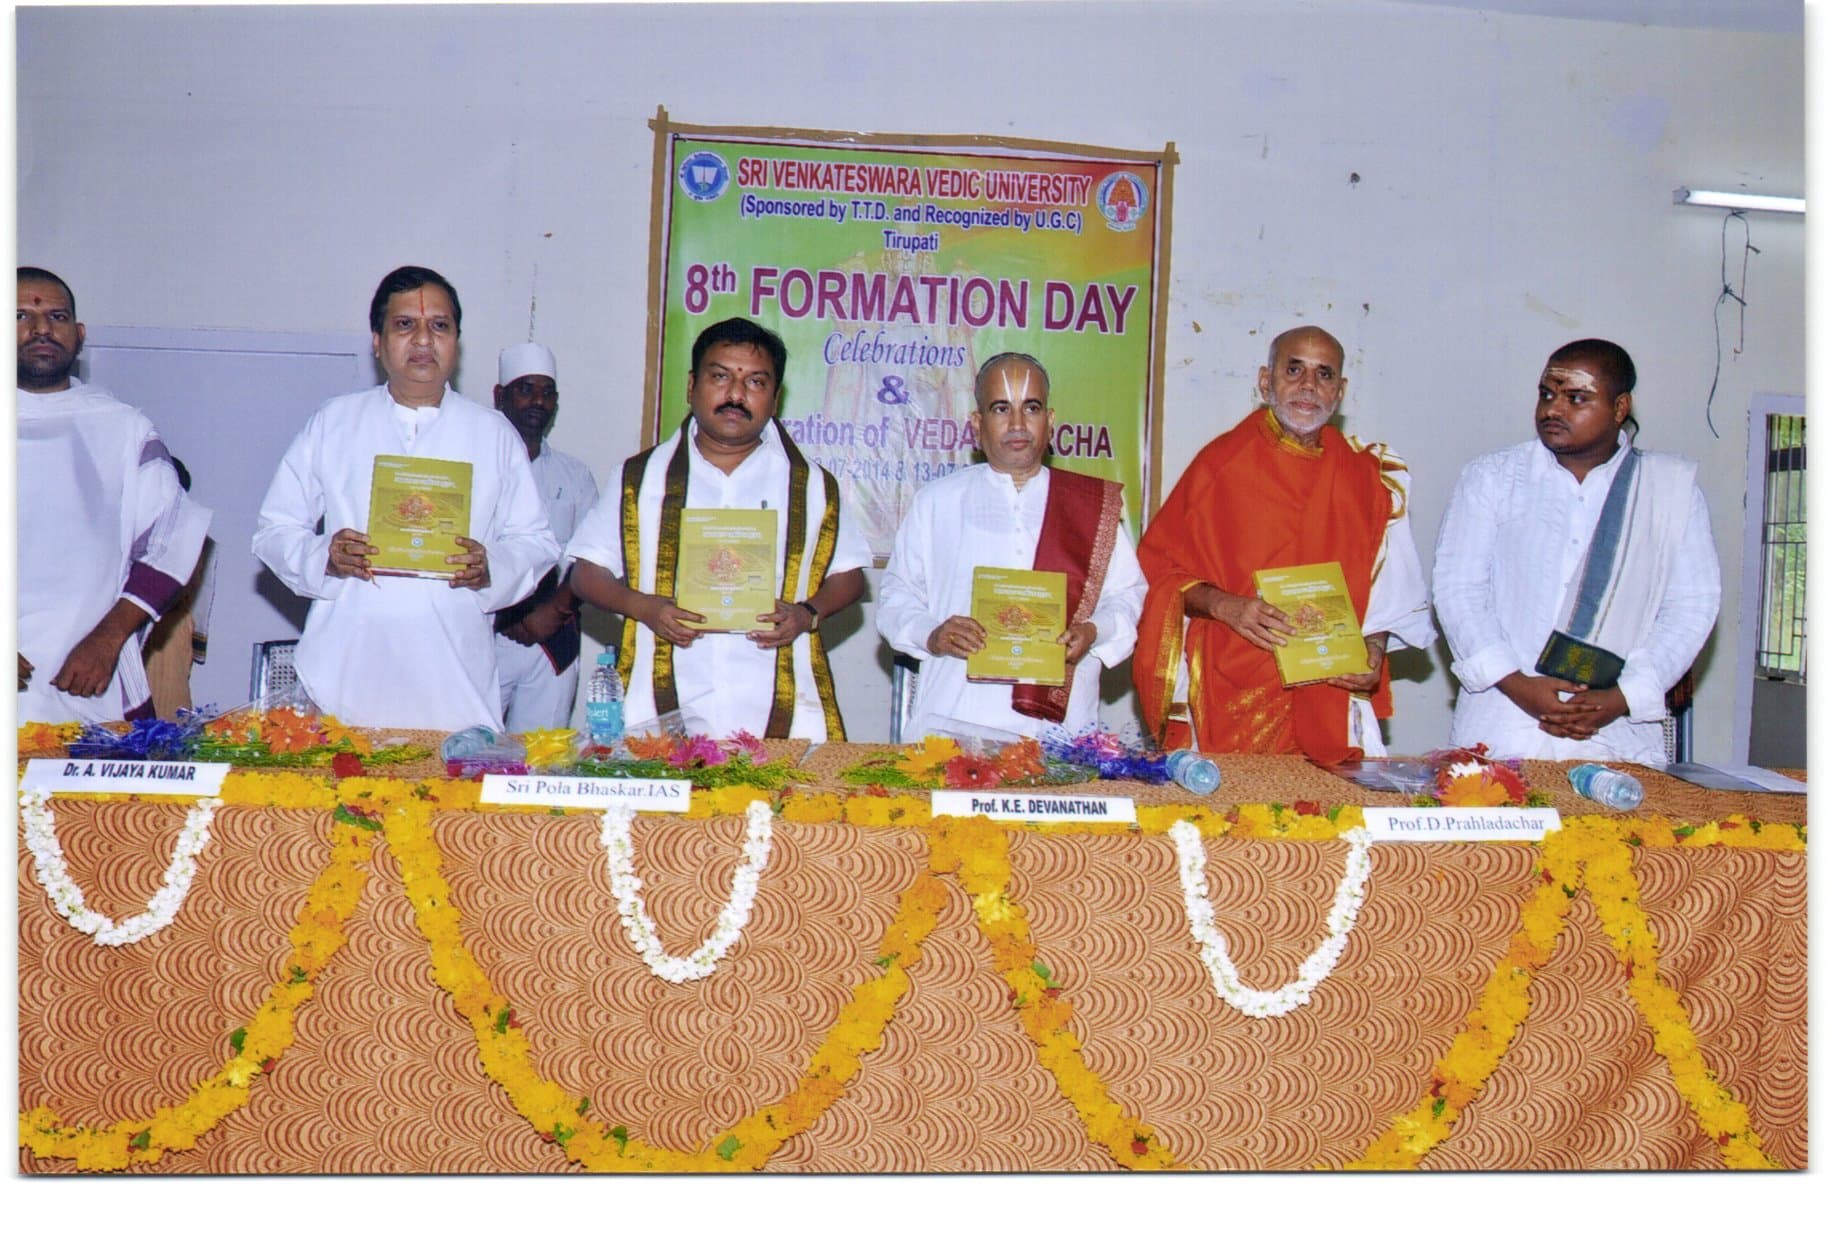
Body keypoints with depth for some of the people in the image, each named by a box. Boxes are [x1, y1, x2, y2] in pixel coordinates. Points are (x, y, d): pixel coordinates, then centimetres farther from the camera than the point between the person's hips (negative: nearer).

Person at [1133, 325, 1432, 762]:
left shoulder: (1369, 476, 8)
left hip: (1329, 700, 2)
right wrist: (1225, 606, -16)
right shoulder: (1222, 462, 0)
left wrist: (1374, 650, -5)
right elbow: (1160, 564, -1)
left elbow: (1388, 590, 12)